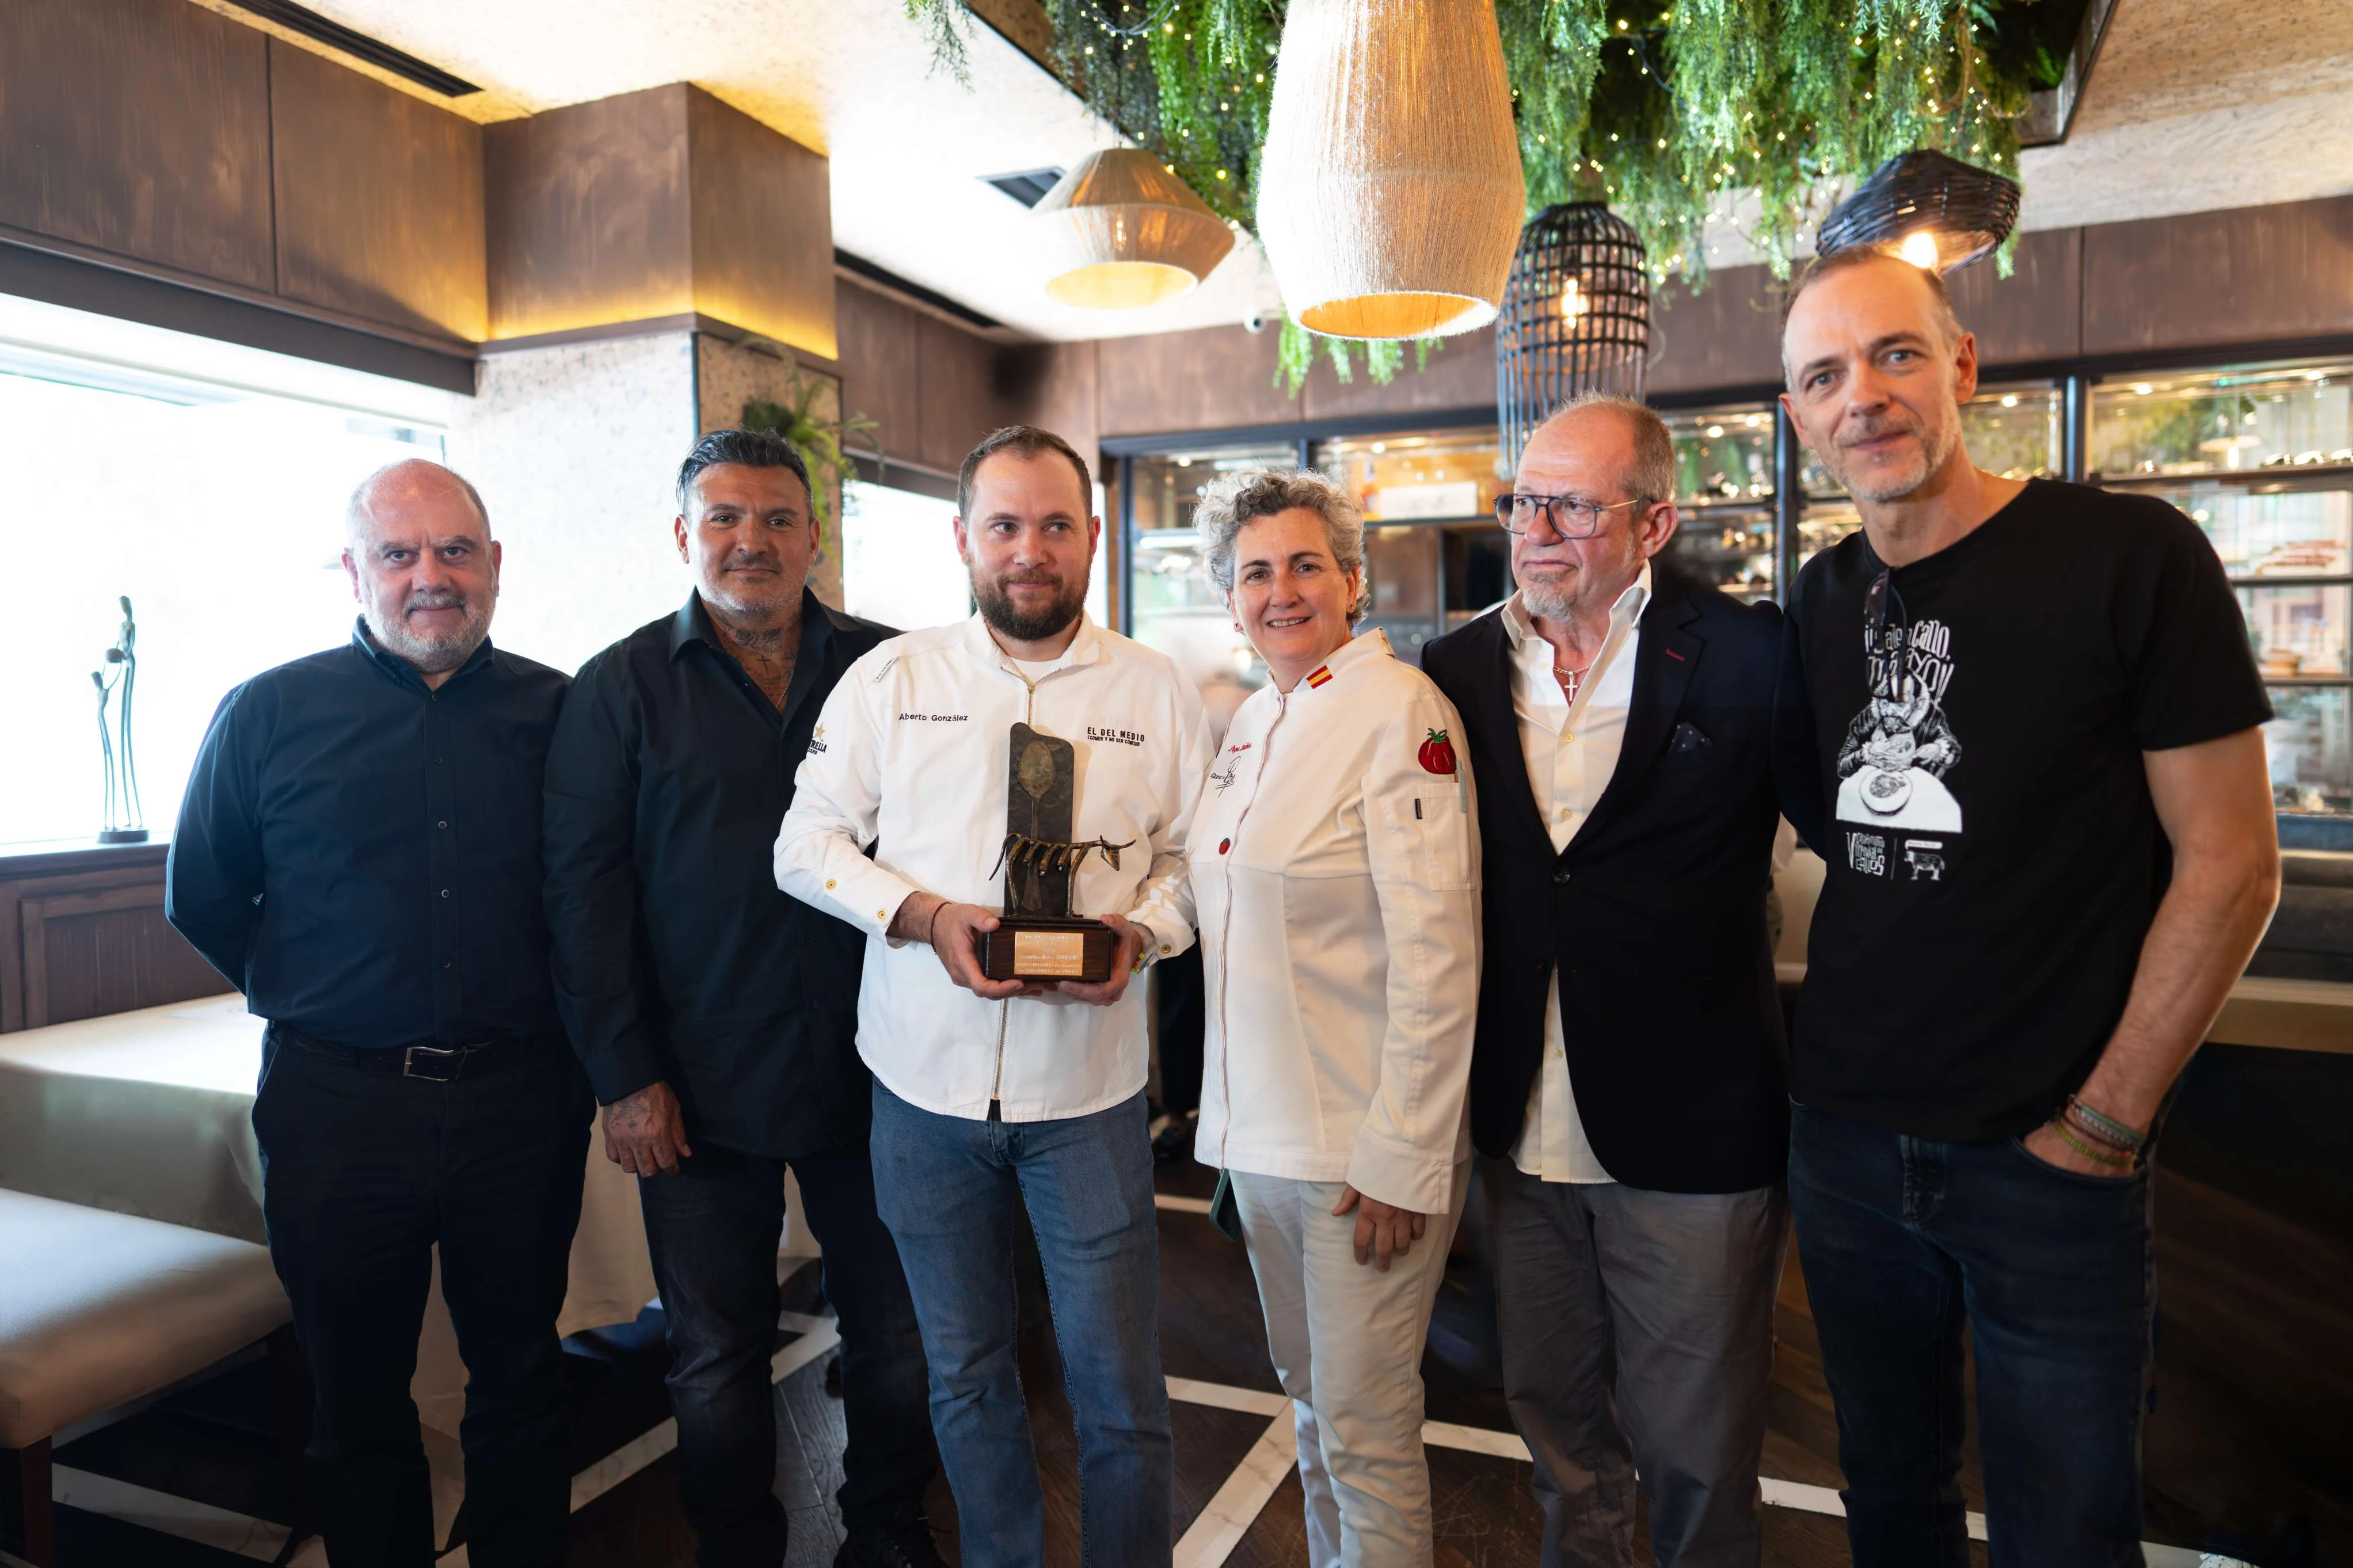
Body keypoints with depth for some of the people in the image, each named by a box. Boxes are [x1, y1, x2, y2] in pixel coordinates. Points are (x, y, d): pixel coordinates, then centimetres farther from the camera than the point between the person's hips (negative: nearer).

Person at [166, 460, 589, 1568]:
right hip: (339, 1100, 0)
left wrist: (566, 1021, 2)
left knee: (520, 1373, 15)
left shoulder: (559, 713, 0)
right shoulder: (266, 715, 0)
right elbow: (202, 899, 10)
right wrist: (305, 999, 6)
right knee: (356, 1388, 15)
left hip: (520, 1096, 1)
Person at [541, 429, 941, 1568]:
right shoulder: (620, 690, 0)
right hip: (699, 1091, -1)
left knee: (899, 1337, 14)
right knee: (716, 1359, 14)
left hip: (871, 1076, 2)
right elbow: (584, 891, -3)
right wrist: (623, 1077, -7)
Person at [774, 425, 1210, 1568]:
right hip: (926, 1082, 1)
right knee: (964, 1374, 18)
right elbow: (805, 843, 2)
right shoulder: (890, 678, 1)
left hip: (1088, 1086, -1)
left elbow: (1191, 856, 6)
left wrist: (1139, 934, -15)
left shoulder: (1156, 692, 2)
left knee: (1117, 1385, 5)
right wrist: (924, 915, -14)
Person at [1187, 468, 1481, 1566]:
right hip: (1259, 1130, 7)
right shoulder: (1250, 722, 10)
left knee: (1364, 1428, 5)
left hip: (1369, 1144, -7)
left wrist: (1403, 1160, -19)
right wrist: (1234, 1104, 15)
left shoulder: (1399, 710, -14)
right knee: (1308, 1395, 21)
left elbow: (1436, 951, -18)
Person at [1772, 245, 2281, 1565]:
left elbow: (2232, 863, -10)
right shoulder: (1827, 599, 4)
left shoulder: (2131, 556, -10)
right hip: (1848, 1142, 4)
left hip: (2044, 1161, -4)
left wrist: (2105, 1122, -11)